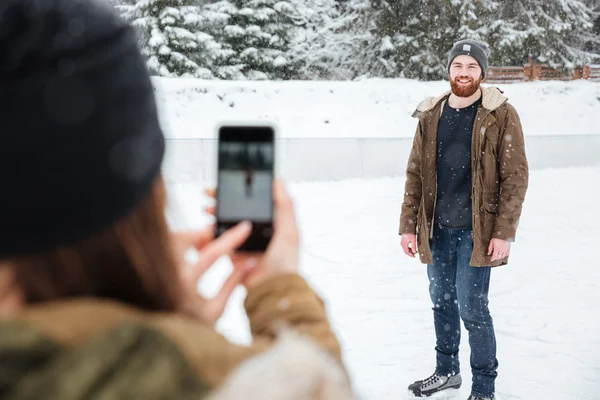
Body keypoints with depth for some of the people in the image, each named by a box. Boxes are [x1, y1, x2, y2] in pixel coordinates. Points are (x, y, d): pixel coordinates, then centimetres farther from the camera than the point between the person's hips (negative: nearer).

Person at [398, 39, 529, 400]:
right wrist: (409, 226, 4)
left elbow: (516, 176, -8)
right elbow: (415, 173, 7)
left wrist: (504, 232, -14)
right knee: (442, 302, 16)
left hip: (476, 231, -4)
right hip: (436, 229, 5)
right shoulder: (431, 115, 6)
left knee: (472, 309, -1)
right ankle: (447, 371, 36)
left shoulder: (501, 115, -6)